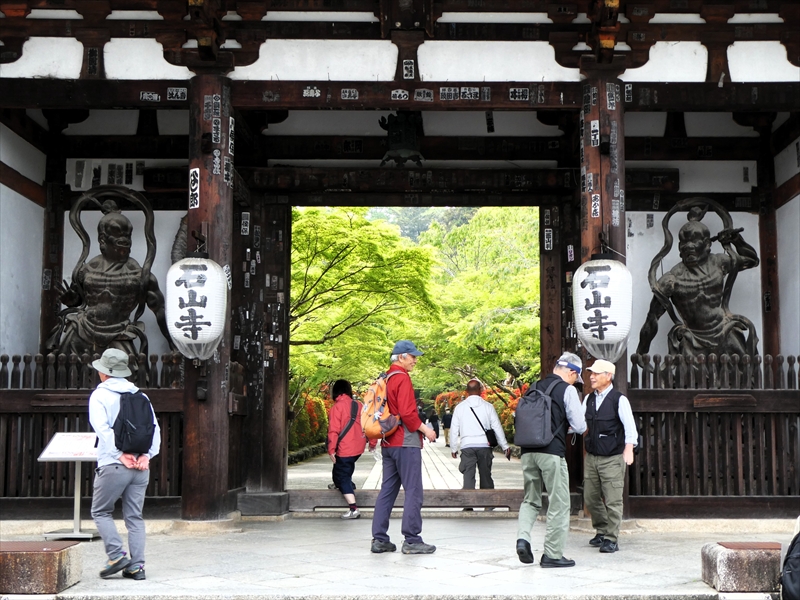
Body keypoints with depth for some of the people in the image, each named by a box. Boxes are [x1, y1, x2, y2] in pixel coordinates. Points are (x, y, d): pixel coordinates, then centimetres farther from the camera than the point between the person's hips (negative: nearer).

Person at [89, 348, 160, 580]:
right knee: (134, 516, 10)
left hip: (113, 465, -4)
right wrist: (146, 455, -3)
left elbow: (102, 428, -15)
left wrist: (120, 455, -15)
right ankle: (137, 566, 6)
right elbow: (154, 428, 3)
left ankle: (117, 556, -1)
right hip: (140, 466, 5)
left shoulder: (100, 395, -1)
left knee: (100, 511, 11)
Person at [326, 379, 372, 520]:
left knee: (343, 477, -3)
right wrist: (372, 442, 21)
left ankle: (353, 509, -12)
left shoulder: (337, 406, -9)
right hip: (358, 447, 6)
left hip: (345, 448, -6)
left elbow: (333, 430, -14)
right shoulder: (358, 405, 8)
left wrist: (331, 450, -12)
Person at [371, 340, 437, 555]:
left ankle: (379, 539, 11)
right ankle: (412, 540, -3)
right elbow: (407, 412, -20)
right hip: (406, 443, -9)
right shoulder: (402, 378, -12)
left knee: (387, 490, 10)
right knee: (413, 491, -4)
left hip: (389, 443, 9)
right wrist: (424, 428, -9)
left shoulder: (385, 378, 15)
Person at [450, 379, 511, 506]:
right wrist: (505, 446, 11)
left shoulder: (460, 407, 4)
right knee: (486, 474, 11)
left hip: (467, 446, 0)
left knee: (468, 475, -3)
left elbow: (454, 430, 7)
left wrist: (453, 448, 17)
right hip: (484, 445, 0)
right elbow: (497, 427, 5)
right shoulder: (487, 406, 2)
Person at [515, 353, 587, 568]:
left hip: (528, 451, 5)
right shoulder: (568, 390, -4)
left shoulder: (535, 387, 12)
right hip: (552, 452, -5)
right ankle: (552, 554, 10)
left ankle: (522, 537, -4)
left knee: (531, 500, 18)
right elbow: (580, 427, -6)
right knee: (558, 504, 6)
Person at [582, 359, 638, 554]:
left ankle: (611, 539, 7)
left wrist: (629, 449, -28)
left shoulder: (619, 400, -9)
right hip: (591, 457, 6)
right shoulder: (589, 399, 9)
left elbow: (629, 426, -15)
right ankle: (601, 531, 30)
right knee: (590, 498, 11)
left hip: (612, 459, -6)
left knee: (612, 501, -4)